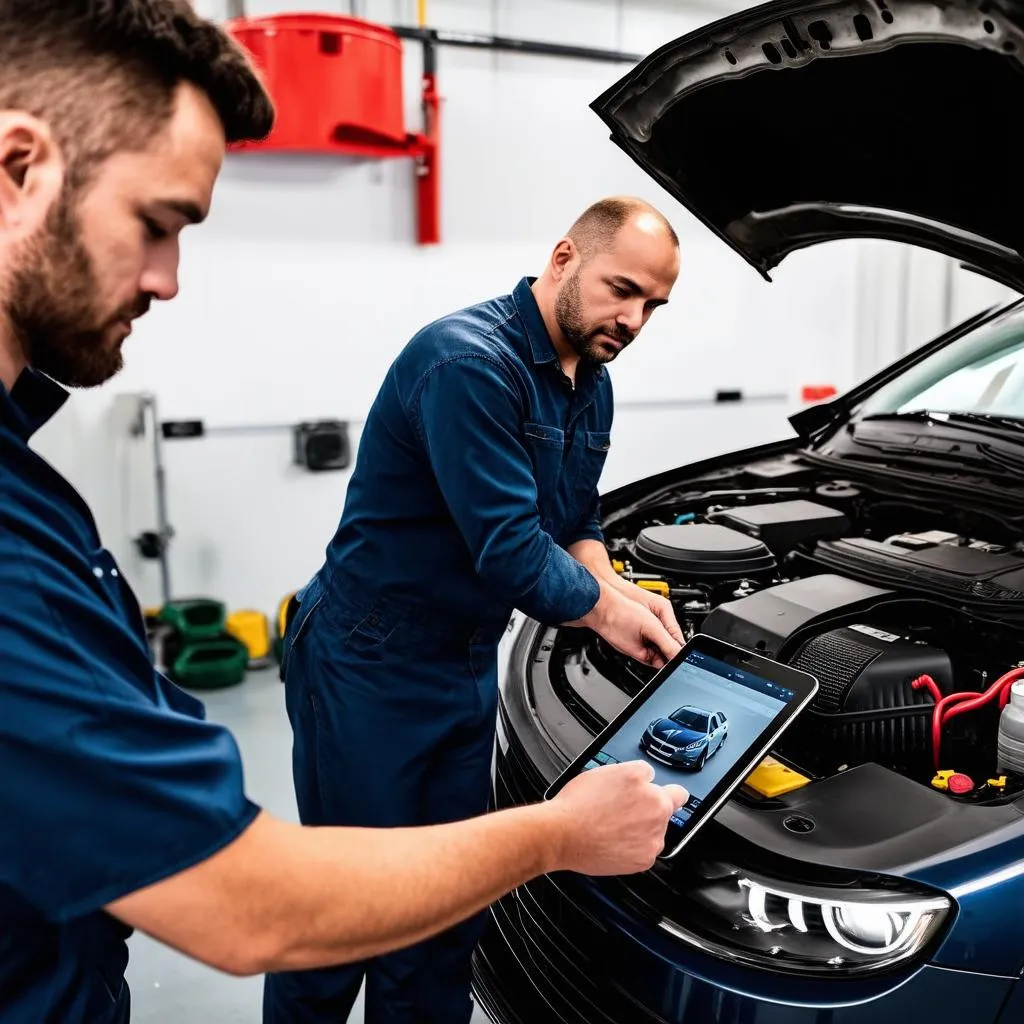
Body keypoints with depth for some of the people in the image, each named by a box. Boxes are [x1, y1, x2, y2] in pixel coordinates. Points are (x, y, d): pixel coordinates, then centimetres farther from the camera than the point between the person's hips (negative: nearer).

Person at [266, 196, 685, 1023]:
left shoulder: (592, 385, 7)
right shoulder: (468, 363, -23)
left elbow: (576, 520, 15)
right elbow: (507, 550, -26)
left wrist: (614, 588, -4)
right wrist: (607, 610, -12)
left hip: (469, 670, 8)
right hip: (366, 672, -8)